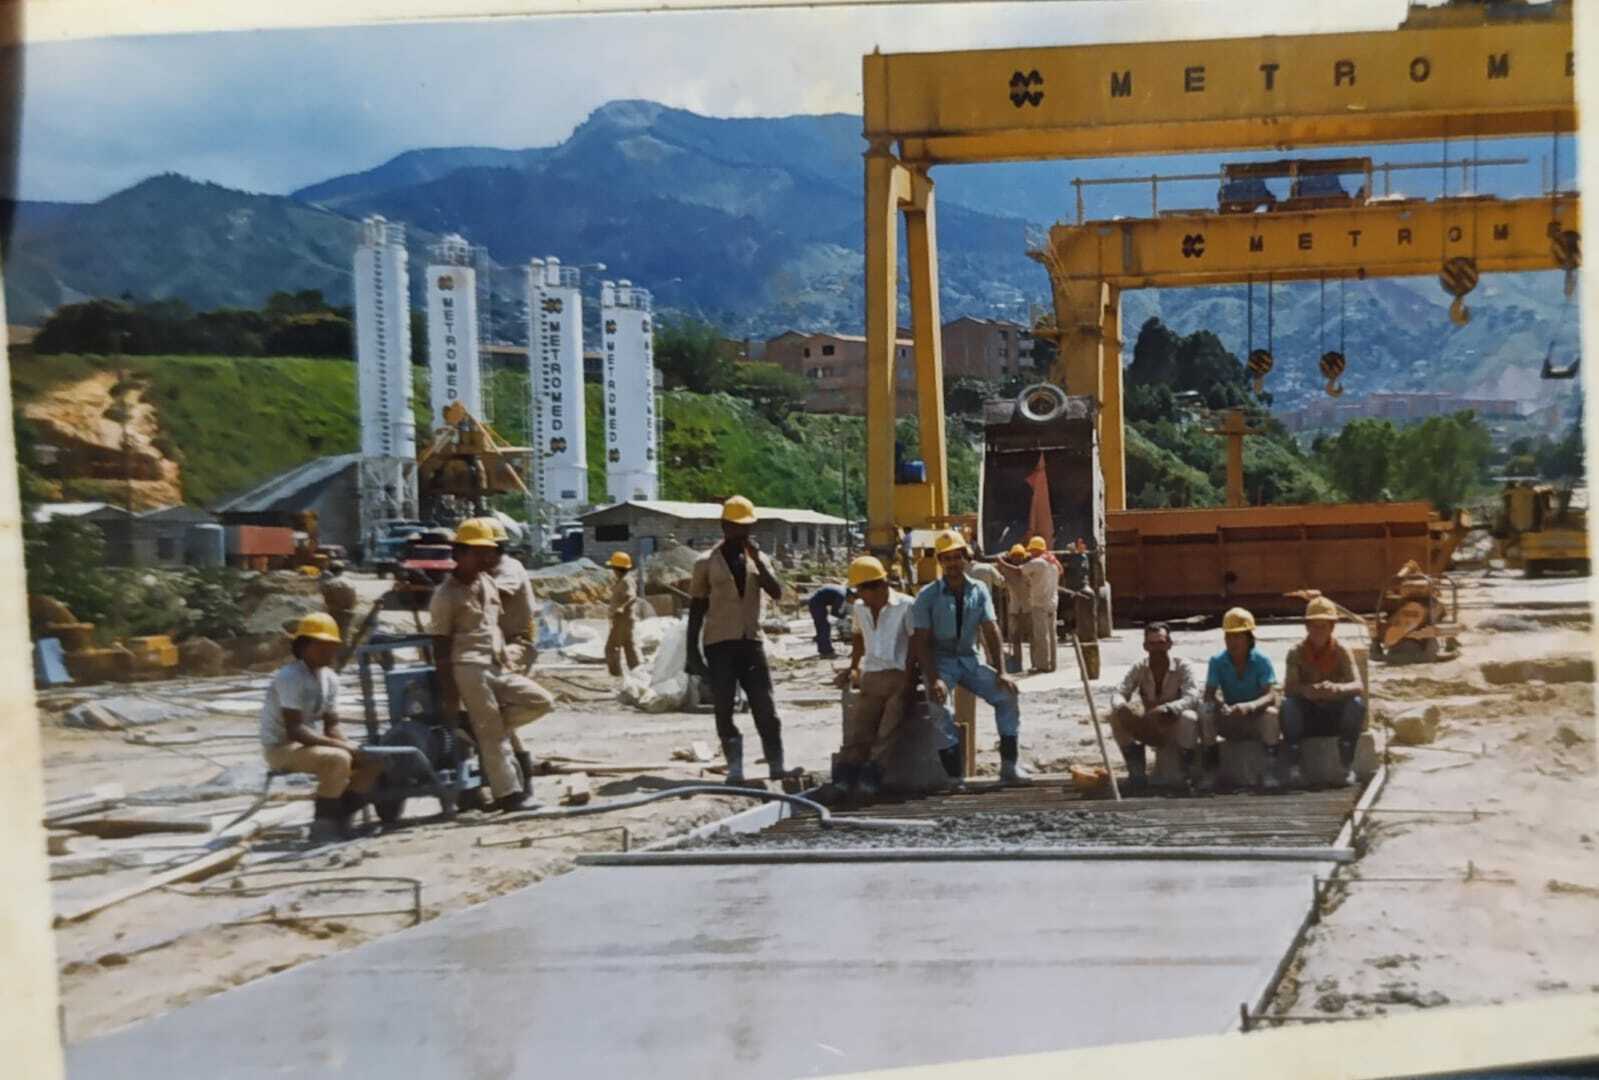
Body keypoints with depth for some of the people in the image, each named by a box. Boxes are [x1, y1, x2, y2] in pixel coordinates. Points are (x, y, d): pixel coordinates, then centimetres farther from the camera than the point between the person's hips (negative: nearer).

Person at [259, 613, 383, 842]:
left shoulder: (329, 678, 5)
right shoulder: (289, 677, -20)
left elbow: (332, 727, 6)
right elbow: (295, 730, -26)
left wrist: (350, 747, -15)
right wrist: (341, 745, -29)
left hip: (308, 743, 9)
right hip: (281, 747, -8)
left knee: (373, 761, -2)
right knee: (339, 760, -33)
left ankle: (338, 818, 4)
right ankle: (323, 824, -18)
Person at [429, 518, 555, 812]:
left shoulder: (487, 582, 15)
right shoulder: (446, 595, -8)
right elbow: (440, 647, -10)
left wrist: (505, 662, 17)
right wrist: (448, 691, -14)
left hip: (496, 667, 8)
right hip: (468, 669, -8)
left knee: (542, 701, 2)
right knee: (491, 733, -7)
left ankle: (480, 722, 5)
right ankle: (507, 794, 0)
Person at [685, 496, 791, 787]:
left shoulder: (758, 559, 10)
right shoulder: (706, 562, 1)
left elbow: (777, 593, -5)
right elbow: (696, 608, 4)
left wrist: (757, 558, -13)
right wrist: (692, 650, 0)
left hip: (751, 641, 2)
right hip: (719, 645, -2)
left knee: (765, 707, 0)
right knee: (724, 709, 0)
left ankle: (776, 765, 4)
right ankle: (734, 768, 7)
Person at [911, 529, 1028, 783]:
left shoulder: (978, 590, 1)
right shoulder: (927, 596, -9)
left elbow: (991, 631, -5)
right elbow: (920, 641, -12)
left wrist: (1000, 672, -15)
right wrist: (933, 679, -25)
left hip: (969, 659, 4)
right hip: (940, 660, -3)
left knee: (1007, 694, -13)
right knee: (937, 701, -31)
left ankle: (1009, 765, -6)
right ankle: (953, 773, -24)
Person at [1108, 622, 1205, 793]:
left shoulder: (1183, 666, -13)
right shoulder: (1140, 668, -3)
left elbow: (1191, 697, -27)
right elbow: (1119, 692, -10)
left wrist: (1166, 709, -45)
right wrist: (1121, 706, -36)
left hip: (1176, 729, -3)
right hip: (1149, 730, 3)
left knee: (1188, 717, -36)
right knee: (1117, 715, -21)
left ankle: (1190, 771, -17)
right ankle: (1136, 770, -12)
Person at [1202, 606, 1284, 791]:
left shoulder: (1261, 661, -12)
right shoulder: (1217, 661, -6)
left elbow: (1271, 696, -23)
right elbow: (1209, 695, -12)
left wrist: (1249, 706, -44)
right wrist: (1217, 703, -37)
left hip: (1256, 719, -2)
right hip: (1230, 723, 2)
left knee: (1271, 713, -34)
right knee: (1206, 715, -26)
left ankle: (1271, 770, -30)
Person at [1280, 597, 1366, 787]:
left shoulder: (1342, 651, -6)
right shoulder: (1296, 653, -6)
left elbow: (1357, 686, -19)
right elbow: (1288, 688, -17)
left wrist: (1336, 688, -42)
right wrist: (1305, 690, -42)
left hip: (1336, 716, 0)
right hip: (1306, 717, 0)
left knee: (1357, 703, -29)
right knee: (1287, 704, -30)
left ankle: (1348, 766, -22)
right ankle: (1293, 767, -27)